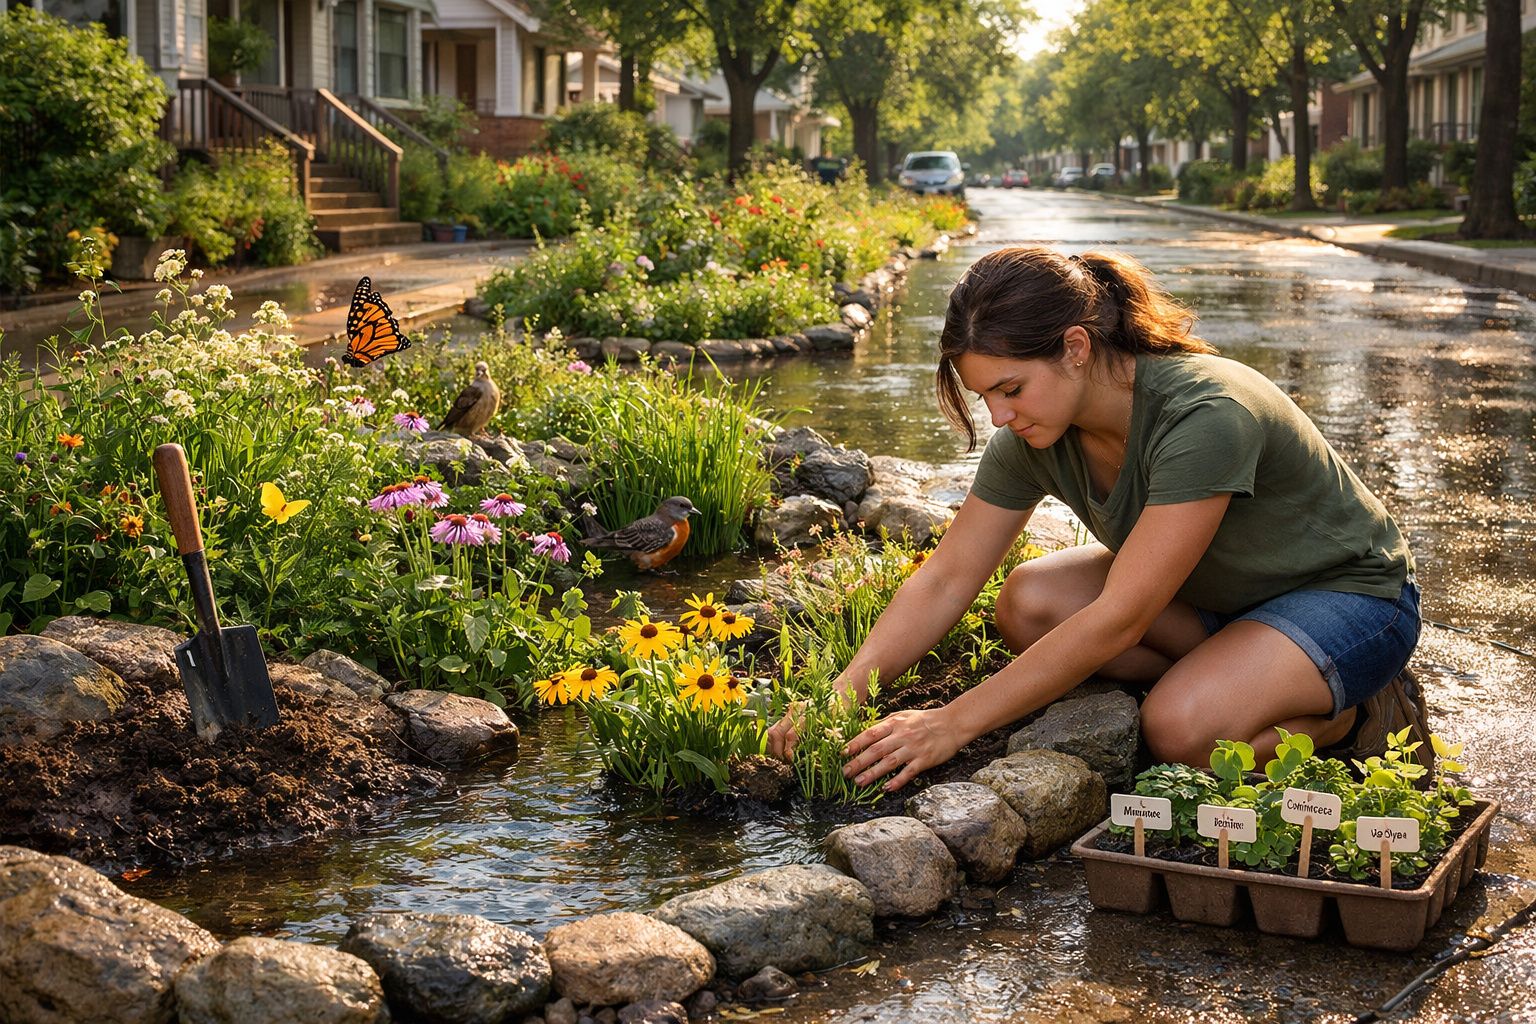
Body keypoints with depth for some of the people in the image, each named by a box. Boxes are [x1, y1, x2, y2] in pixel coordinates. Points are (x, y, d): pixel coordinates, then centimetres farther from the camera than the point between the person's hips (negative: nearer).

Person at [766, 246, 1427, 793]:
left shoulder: (1205, 417, -36)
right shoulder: (1034, 436, -14)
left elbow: (1118, 619, -37)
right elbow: (946, 578, -8)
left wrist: (955, 723, -35)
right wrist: (844, 691, -22)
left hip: (1353, 597, -7)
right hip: (1216, 594, 7)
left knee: (1180, 728, -33)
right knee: (1027, 604, -17)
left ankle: (1355, 715, -4)